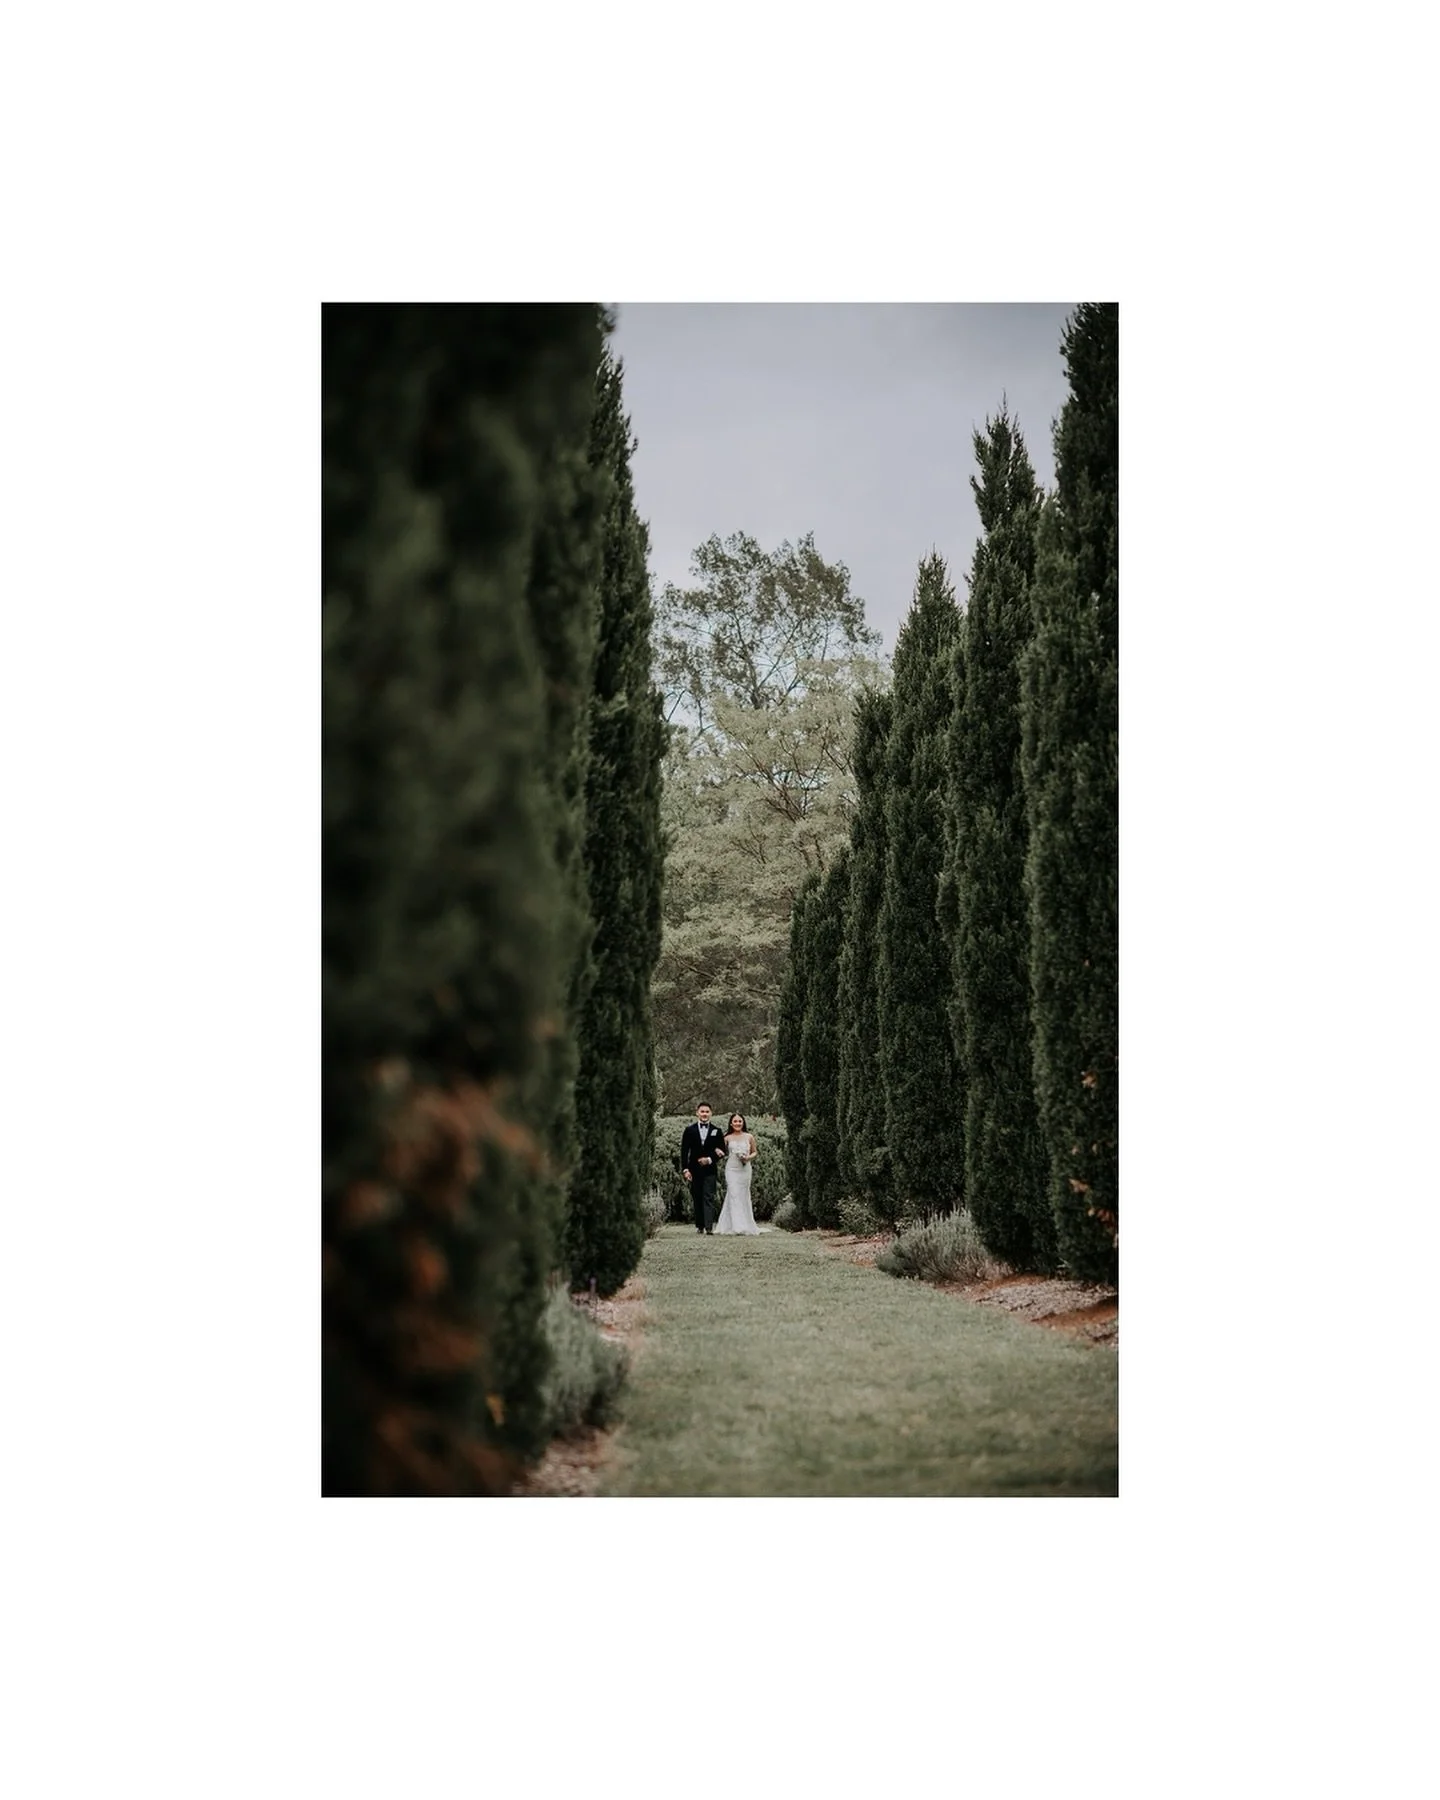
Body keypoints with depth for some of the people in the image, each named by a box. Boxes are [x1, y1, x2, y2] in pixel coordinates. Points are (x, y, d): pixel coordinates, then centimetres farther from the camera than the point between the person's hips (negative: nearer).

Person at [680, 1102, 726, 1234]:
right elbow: (684, 1151, 3)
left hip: (709, 1170, -1)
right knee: (697, 1199, 7)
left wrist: (710, 1159, -9)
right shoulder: (689, 1130, 5)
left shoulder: (717, 1131, 5)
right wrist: (685, 1169, -6)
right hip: (694, 1170, 1)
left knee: (709, 1198, -9)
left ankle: (709, 1228, -17)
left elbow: (722, 1151, 6)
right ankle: (699, 1225, 17)